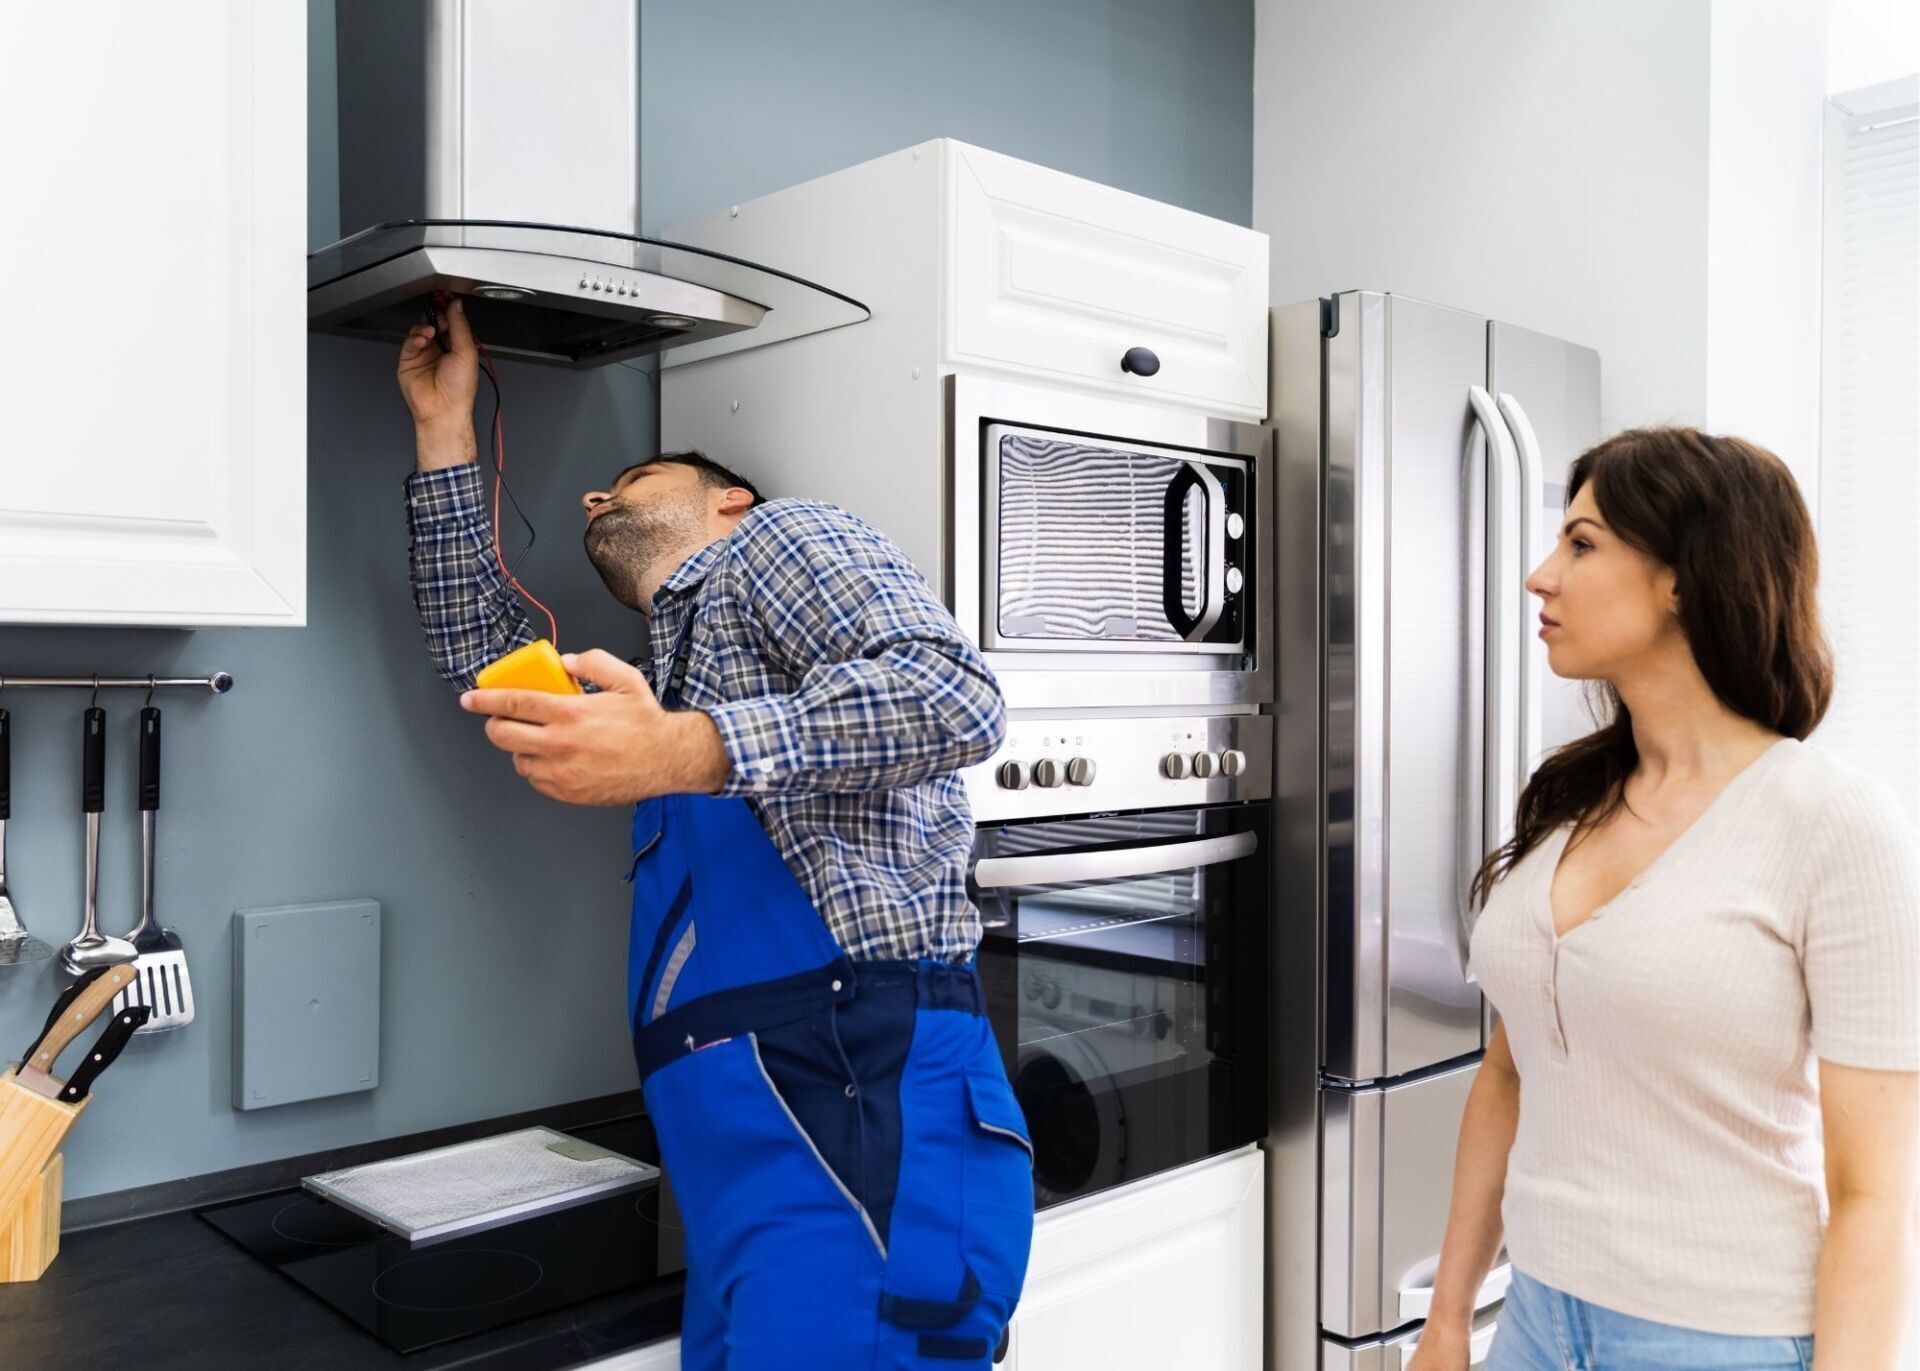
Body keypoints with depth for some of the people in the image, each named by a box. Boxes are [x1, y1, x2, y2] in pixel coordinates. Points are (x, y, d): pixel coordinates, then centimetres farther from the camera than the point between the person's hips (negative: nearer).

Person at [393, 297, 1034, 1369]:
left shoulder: (779, 537, 7)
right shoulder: (670, 691, 30)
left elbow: (954, 695, -11)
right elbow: (490, 666, 39)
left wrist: (681, 752, -20)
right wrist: (445, 432, 35)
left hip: (866, 1122, -8)